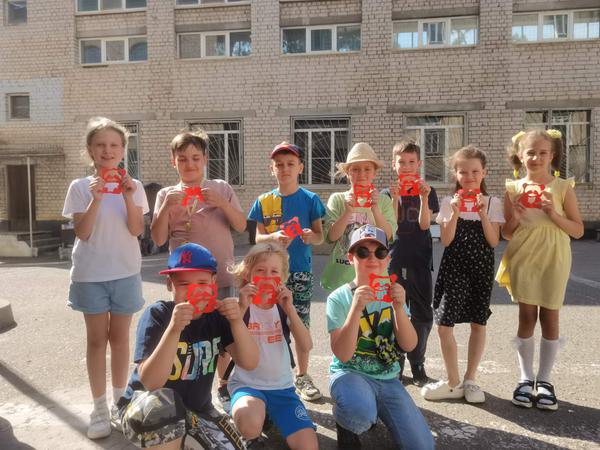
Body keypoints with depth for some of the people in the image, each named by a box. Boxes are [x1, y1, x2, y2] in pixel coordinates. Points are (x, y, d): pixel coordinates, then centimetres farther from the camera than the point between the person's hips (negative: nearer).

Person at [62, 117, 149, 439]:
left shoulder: (132, 186, 0)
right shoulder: (80, 187, -2)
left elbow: (136, 230, -9)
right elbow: (82, 233, -9)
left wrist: (127, 197, -21)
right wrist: (95, 199, -20)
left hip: (125, 272, 1)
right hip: (90, 274, 0)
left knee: (119, 337, 10)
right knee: (96, 340, 6)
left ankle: (119, 400, 25)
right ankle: (99, 408, 16)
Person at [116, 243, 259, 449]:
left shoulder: (216, 315, -8)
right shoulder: (157, 315, -19)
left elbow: (249, 363, -14)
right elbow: (151, 382, -30)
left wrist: (237, 321, -30)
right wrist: (174, 329, -42)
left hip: (195, 410, 5)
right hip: (143, 410, -5)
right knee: (163, 402, -36)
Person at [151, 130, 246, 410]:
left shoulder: (221, 189, 2)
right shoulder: (166, 195, 4)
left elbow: (241, 226, -3)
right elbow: (158, 239, -3)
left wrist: (221, 203, -17)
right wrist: (167, 207, -16)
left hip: (221, 274, 0)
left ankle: (224, 387, 31)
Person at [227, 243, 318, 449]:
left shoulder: (284, 306, 1)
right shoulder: (239, 306, -5)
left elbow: (306, 346, -11)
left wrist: (289, 308, -20)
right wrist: (242, 308, -25)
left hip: (281, 386, 3)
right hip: (246, 383, -2)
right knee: (249, 422, -35)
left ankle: (270, 416, 13)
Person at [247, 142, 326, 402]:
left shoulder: (310, 199, 0)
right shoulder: (264, 201, 3)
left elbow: (320, 236, 1)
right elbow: (258, 238, 2)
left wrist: (310, 236, -22)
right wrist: (275, 238, -19)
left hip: (301, 271, 0)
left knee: (302, 324, 7)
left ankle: (302, 377, 23)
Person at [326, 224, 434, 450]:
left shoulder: (392, 293, 1)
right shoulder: (339, 298, -12)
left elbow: (409, 345, -6)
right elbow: (343, 354, -20)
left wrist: (399, 308, -24)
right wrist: (356, 308, -32)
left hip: (388, 379, 4)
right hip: (349, 373, -4)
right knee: (362, 413, -37)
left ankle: (374, 410, 17)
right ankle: (345, 424, -1)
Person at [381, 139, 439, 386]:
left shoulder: (427, 192, 4)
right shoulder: (388, 193, 5)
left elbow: (424, 224, -8)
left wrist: (423, 198, -19)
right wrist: (395, 198, -18)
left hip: (419, 260, 0)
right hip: (394, 259, 0)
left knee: (422, 314, 5)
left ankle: (417, 363, 19)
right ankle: (395, 362, 18)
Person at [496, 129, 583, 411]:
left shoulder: (563, 187, -1)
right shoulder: (513, 189, 2)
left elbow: (578, 231, -2)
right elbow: (506, 233, 6)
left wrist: (554, 214, -16)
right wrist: (515, 218, -14)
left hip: (553, 259, 0)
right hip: (523, 258, 1)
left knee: (549, 317, 4)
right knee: (526, 317, 3)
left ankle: (544, 381, 17)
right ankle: (526, 379, 15)